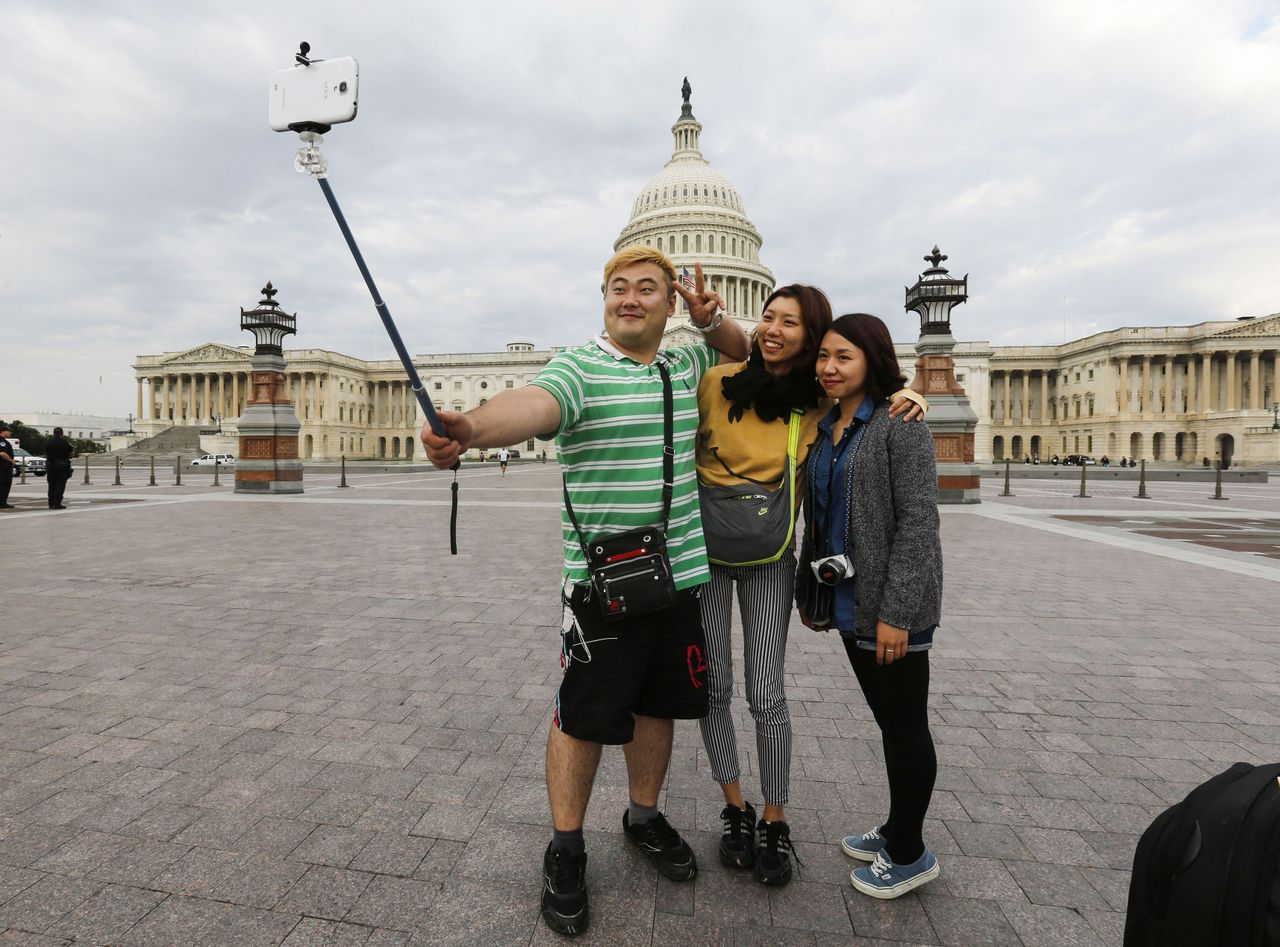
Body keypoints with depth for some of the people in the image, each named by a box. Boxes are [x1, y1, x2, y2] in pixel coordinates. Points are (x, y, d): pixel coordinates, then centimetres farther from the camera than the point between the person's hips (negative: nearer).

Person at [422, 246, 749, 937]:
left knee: (659, 703, 18)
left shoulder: (686, 364, 11)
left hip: (680, 572, 6)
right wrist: (470, 427, -53)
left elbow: (743, 354, 30)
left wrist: (715, 320, 6)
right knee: (584, 716, 4)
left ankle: (644, 817, 42)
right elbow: (534, 403, -31)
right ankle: (565, 851, 27)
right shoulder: (579, 367, -10)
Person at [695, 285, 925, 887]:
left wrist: (904, 398, -7)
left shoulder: (821, 407, -5)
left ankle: (775, 824, 24)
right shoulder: (718, 381, -9)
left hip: (769, 559, 0)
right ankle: (736, 811, 29)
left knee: (766, 696, 0)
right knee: (713, 688, 7)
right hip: (706, 549, 0)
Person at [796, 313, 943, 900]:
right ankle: (896, 831, 37)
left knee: (905, 725, 8)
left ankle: (908, 854, 26)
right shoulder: (827, 428, 11)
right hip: (847, 602, 7)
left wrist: (897, 612, -20)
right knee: (887, 719, 20)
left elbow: (918, 521, -17)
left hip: (891, 607, -7)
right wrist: (809, 588, 17)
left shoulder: (899, 424, -12)